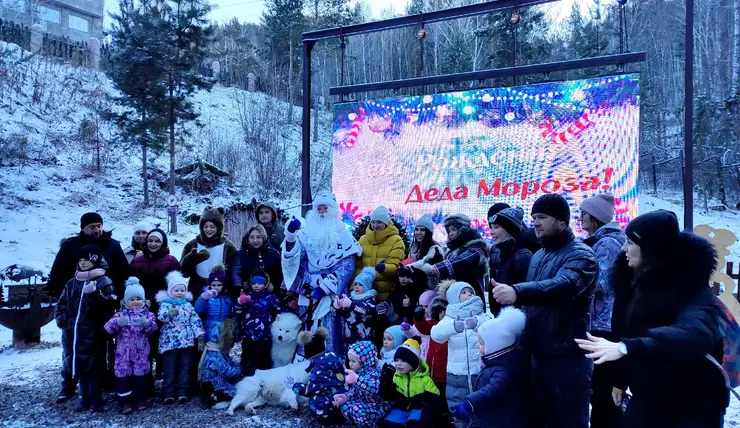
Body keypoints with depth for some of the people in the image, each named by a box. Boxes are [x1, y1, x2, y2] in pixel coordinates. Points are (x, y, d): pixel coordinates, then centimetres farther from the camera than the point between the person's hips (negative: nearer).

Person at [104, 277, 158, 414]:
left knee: (141, 374, 3)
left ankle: (142, 400, 17)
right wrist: (118, 323, -28)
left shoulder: (147, 314, 6)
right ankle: (126, 402, 9)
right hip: (123, 351, 1)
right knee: (123, 374, -1)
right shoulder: (121, 314, 8)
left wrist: (146, 323, -35)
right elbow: (108, 328, -6)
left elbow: (153, 326, -12)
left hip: (141, 351, -1)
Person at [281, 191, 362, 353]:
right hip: (308, 292, 3)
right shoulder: (307, 232, 11)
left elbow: (347, 265, -4)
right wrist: (291, 236, -17)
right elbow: (293, 257, 0)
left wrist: (326, 286, -12)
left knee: (329, 331, -7)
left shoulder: (341, 233, 4)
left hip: (331, 294, -2)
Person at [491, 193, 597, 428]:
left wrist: (517, 291, -46)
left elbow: (564, 285, -31)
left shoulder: (580, 254, -11)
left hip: (567, 358, -7)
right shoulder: (538, 256, 14)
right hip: (537, 355, 7)